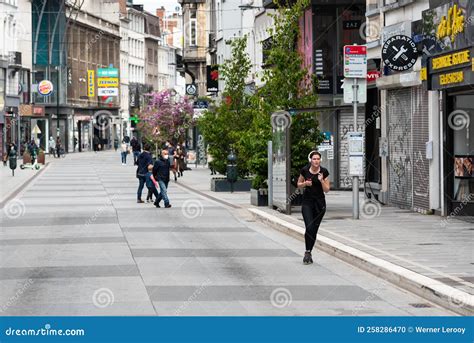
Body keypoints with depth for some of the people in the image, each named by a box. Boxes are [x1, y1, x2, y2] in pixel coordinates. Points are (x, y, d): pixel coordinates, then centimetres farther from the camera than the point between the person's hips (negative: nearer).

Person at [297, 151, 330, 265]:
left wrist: (321, 180, -19)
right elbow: (299, 184, 8)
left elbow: (327, 190, -2)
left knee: (314, 229, 4)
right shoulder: (304, 170, -5)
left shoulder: (324, 172, -5)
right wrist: (305, 183, -13)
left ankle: (309, 253, 16)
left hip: (319, 203, 1)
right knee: (309, 227, -16)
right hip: (307, 202, -1)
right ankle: (307, 252, -6)